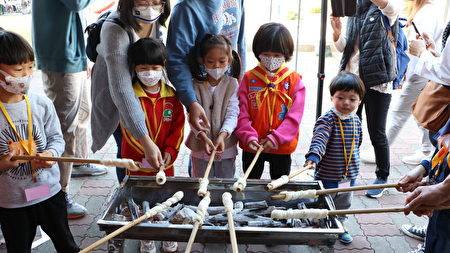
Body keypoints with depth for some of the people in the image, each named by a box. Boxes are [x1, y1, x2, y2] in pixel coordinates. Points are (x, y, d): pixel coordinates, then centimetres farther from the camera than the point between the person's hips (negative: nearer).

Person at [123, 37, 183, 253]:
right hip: (137, 161, -2)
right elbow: (129, 130, -14)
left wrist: (169, 151, -12)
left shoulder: (171, 95, -1)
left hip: (165, 160, 3)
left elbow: (178, 126, 0)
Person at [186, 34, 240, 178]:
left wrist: (222, 135, -27)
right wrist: (204, 137, -27)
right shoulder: (196, 85, -4)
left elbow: (232, 113, -11)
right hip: (200, 145, 0)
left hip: (226, 146, 0)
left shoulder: (232, 84, -4)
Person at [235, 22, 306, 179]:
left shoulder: (294, 80, -4)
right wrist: (249, 136, -19)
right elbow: (242, 112, -6)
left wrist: (276, 138, -19)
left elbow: (294, 115, -10)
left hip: (282, 147, 0)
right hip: (252, 147, 1)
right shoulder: (249, 78, -2)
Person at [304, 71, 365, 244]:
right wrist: (313, 156, -53)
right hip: (328, 174, -6)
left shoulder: (355, 120, 0)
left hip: (349, 175, 6)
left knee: (343, 204, 25)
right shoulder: (327, 120, -21)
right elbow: (319, 139, -36)